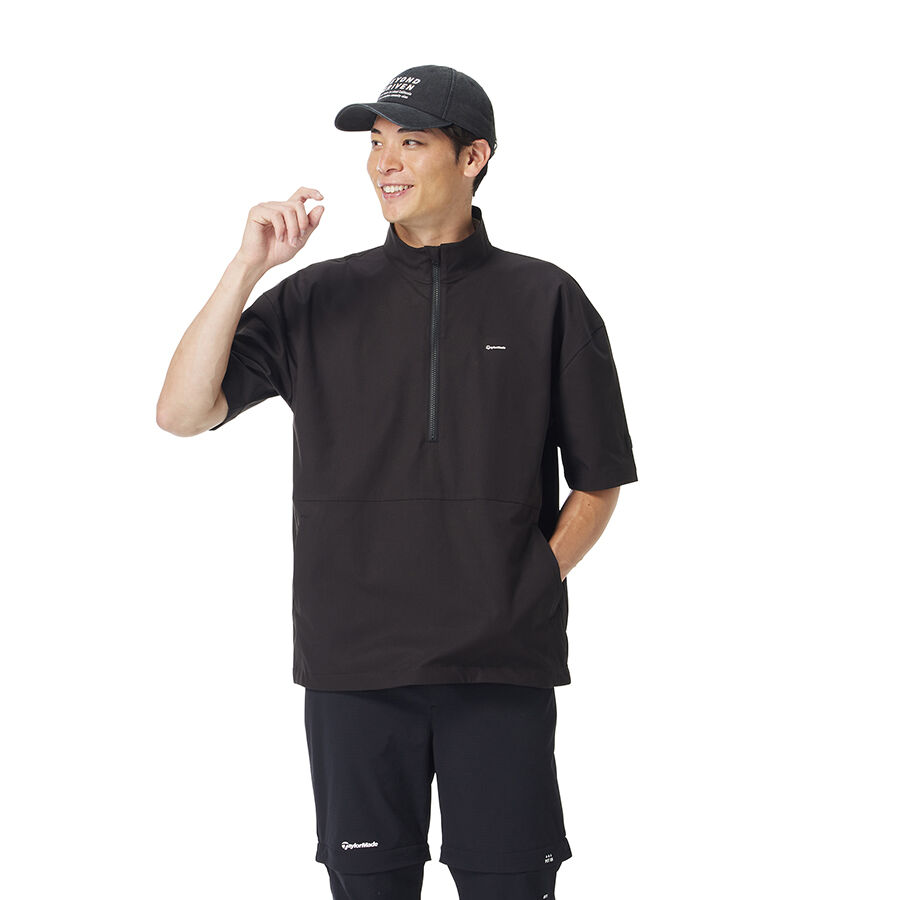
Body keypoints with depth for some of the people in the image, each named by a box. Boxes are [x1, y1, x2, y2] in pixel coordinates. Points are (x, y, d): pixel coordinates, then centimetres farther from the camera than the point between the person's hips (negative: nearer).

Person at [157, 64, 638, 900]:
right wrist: (247, 266, -9)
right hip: (354, 664, 1)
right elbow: (183, 412, -2)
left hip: (502, 670, -1)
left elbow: (598, 482, 10)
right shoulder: (317, 300, 7)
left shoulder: (546, 301, 5)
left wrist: (531, 587, -2)